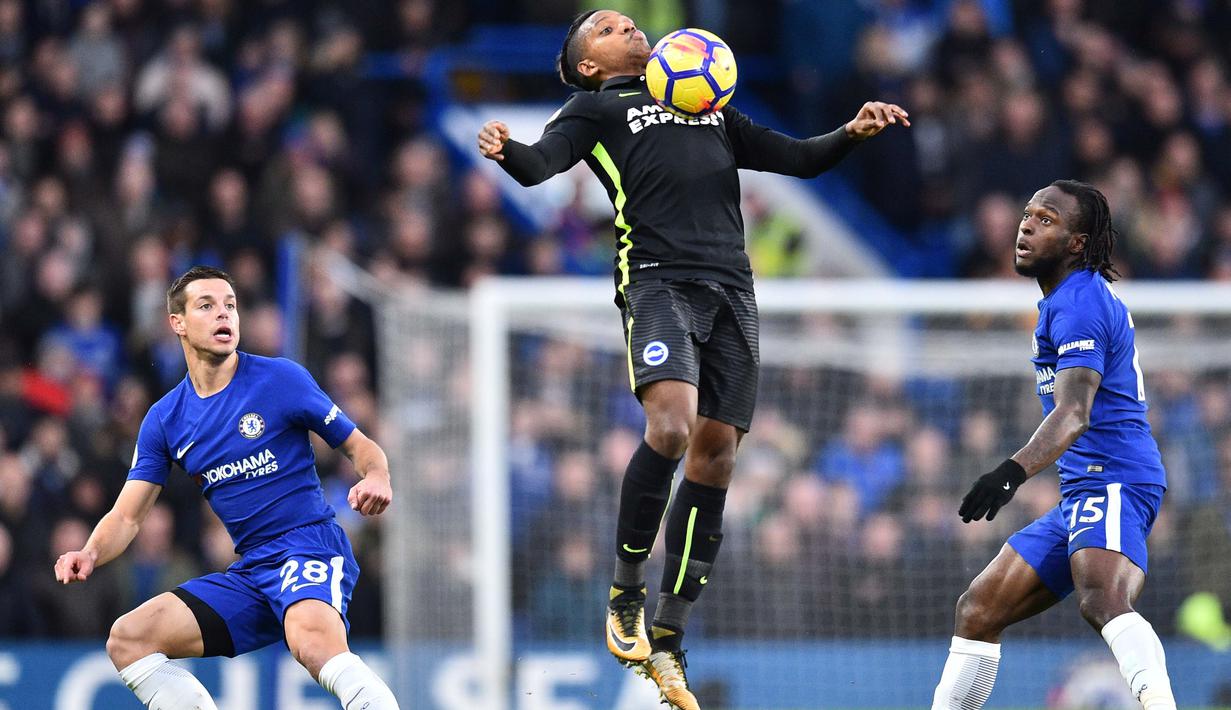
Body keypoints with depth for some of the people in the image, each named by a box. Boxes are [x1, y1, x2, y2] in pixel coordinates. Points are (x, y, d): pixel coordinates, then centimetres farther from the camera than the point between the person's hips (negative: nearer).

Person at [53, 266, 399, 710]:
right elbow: (127, 516, 9)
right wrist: (90, 554, -13)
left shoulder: (281, 378, -1)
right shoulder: (164, 420, 10)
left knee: (312, 641, -38)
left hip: (310, 545, -6)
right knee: (127, 639, -9)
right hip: (249, 571, 6)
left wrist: (377, 479, -19)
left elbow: (360, 447, 6)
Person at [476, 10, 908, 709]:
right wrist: (506, 151, -26)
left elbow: (799, 158, 30)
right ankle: (627, 594, -8)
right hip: (656, 278, -5)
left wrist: (851, 134, 10)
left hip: (731, 287, 5)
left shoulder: (713, 108, 30)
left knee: (715, 457, -2)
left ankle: (667, 641, 4)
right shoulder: (596, 109, 16)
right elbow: (541, 164, -2)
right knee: (671, 426, -26)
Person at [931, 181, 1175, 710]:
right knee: (978, 611, 13)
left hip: (1111, 482, -11)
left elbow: (1074, 413, -26)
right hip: (1081, 490, 11)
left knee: (1102, 601, -38)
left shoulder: (1078, 304, -12)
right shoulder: (1080, 298, 22)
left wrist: (1015, 470, -41)